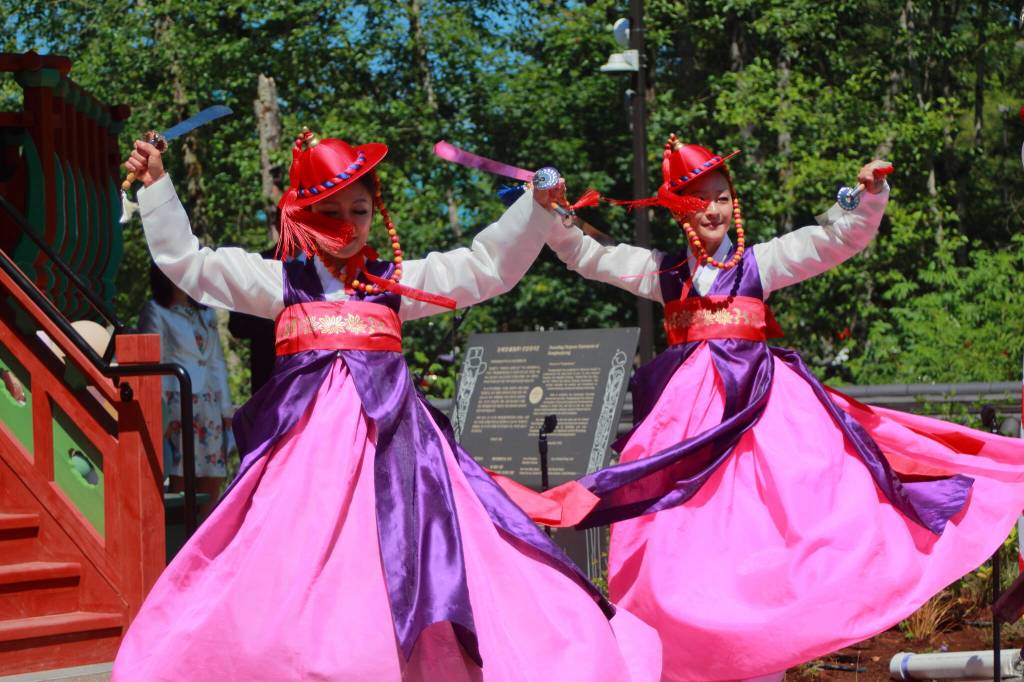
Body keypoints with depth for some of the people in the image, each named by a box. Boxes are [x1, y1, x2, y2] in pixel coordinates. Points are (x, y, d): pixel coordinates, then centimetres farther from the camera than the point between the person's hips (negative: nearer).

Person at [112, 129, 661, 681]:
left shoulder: (395, 280, 14)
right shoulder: (280, 280, 12)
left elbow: (490, 266, 15)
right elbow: (184, 259, 12)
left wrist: (537, 206, 5)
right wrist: (156, 186, 7)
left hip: (388, 434, 1)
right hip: (309, 440, -1)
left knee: (409, 566, -9)